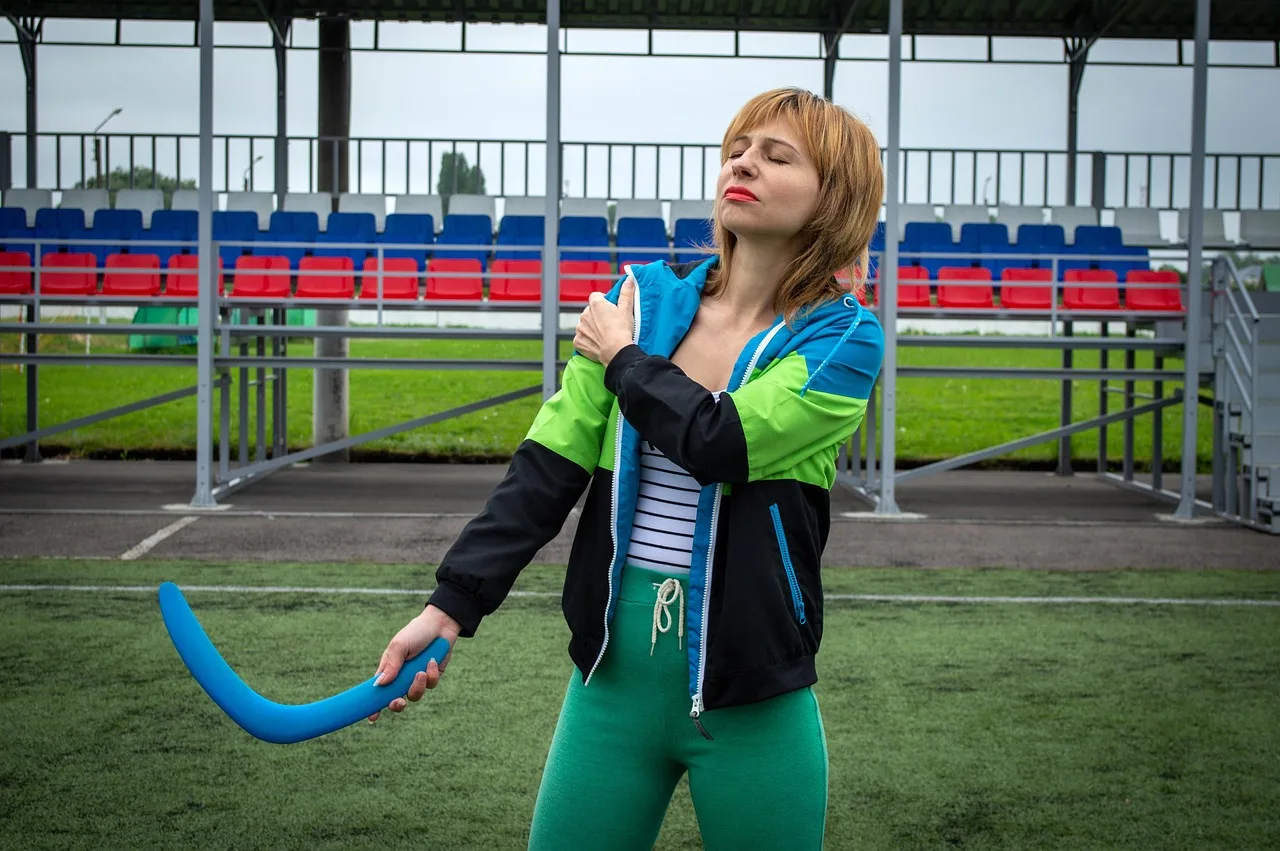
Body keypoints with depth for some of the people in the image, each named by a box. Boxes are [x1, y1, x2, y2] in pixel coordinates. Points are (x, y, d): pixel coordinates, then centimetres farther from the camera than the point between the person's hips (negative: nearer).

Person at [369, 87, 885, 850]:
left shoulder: (844, 337, -7)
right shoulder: (646, 298, 3)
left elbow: (722, 443, -23)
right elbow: (549, 464, 0)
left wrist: (622, 358, -7)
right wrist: (452, 605, -9)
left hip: (751, 700, -3)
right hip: (614, 677, 3)